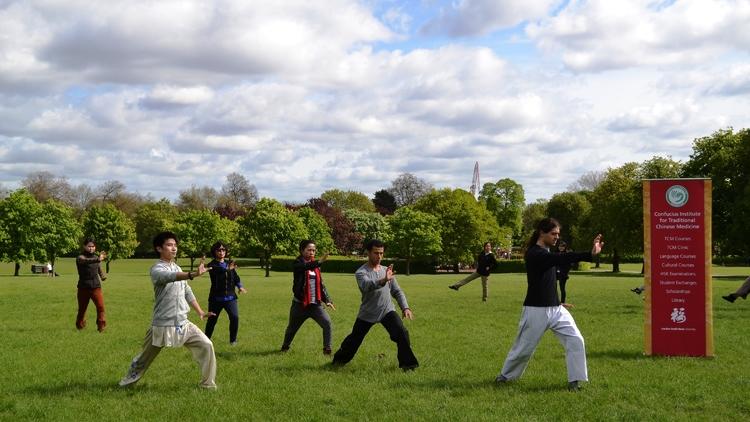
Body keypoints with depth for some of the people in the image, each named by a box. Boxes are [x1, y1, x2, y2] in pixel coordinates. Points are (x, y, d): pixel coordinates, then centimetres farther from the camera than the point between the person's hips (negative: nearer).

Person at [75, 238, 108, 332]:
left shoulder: (96, 256, 9)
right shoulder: (80, 258, -9)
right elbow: (87, 261, -33)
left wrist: (103, 276, 3)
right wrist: (98, 259, -51)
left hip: (96, 287, 3)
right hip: (83, 288, -3)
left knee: (101, 306, -13)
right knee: (82, 309, 8)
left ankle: (101, 327, -3)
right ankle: (80, 326, 28)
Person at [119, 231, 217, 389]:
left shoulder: (177, 268, 11)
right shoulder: (156, 269, -14)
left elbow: (187, 292, 20)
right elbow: (170, 277, -36)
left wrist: (200, 311, 12)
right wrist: (193, 274, -52)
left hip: (183, 324, 6)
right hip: (162, 325, -6)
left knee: (206, 345, -5)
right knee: (144, 358, 10)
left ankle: (208, 383, 6)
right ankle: (129, 380, 34)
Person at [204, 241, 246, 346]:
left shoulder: (229, 263, 10)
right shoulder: (212, 265, -7)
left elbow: (235, 276, 13)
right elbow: (218, 271, -30)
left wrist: (240, 286, -6)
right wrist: (227, 269, -49)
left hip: (230, 297, 3)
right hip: (216, 297, -3)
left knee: (235, 317, -13)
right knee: (212, 319, 7)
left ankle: (233, 339, 4)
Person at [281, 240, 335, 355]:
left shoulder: (315, 265, 8)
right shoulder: (298, 263, -8)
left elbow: (321, 285, 14)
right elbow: (306, 267, -34)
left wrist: (327, 300, 4)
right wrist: (319, 262, -52)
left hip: (315, 304, 4)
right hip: (300, 304, -3)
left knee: (327, 323, -15)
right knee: (292, 327, 13)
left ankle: (327, 349, -7)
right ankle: (285, 346, 38)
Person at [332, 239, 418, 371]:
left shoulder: (386, 270, 4)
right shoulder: (361, 272, -13)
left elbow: (397, 291, 12)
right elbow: (367, 286, -36)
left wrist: (405, 307, -3)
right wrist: (383, 281, -55)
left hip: (387, 311, 2)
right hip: (367, 314, -2)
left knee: (402, 333, -19)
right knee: (354, 339, 12)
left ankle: (407, 363, -6)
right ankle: (339, 359, 38)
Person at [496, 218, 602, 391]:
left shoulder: (546, 252, 13)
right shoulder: (533, 254, -20)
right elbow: (562, 258, -34)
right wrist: (590, 255, -44)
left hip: (555, 309, 8)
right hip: (536, 310, -8)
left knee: (575, 340, -6)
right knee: (524, 347, 6)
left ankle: (575, 380, -1)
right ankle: (505, 376, 28)